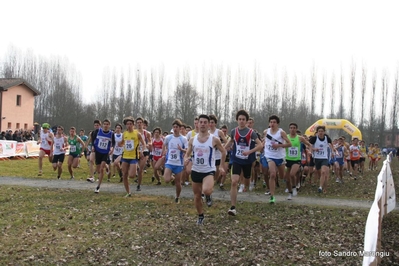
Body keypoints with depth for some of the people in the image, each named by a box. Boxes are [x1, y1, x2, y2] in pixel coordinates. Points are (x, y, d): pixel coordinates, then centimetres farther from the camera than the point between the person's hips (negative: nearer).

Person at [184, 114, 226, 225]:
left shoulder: (214, 139, -8)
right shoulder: (192, 139, 1)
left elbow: (223, 152, 6)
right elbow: (187, 154, 9)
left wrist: (221, 166, 4)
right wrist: (186, 159, -14)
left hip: (209, 170, -4)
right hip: (196, 170, 4)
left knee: (206, 190, -32)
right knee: (197, 196, 13)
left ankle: (208, 195, 6)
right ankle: (200, 216, 35)